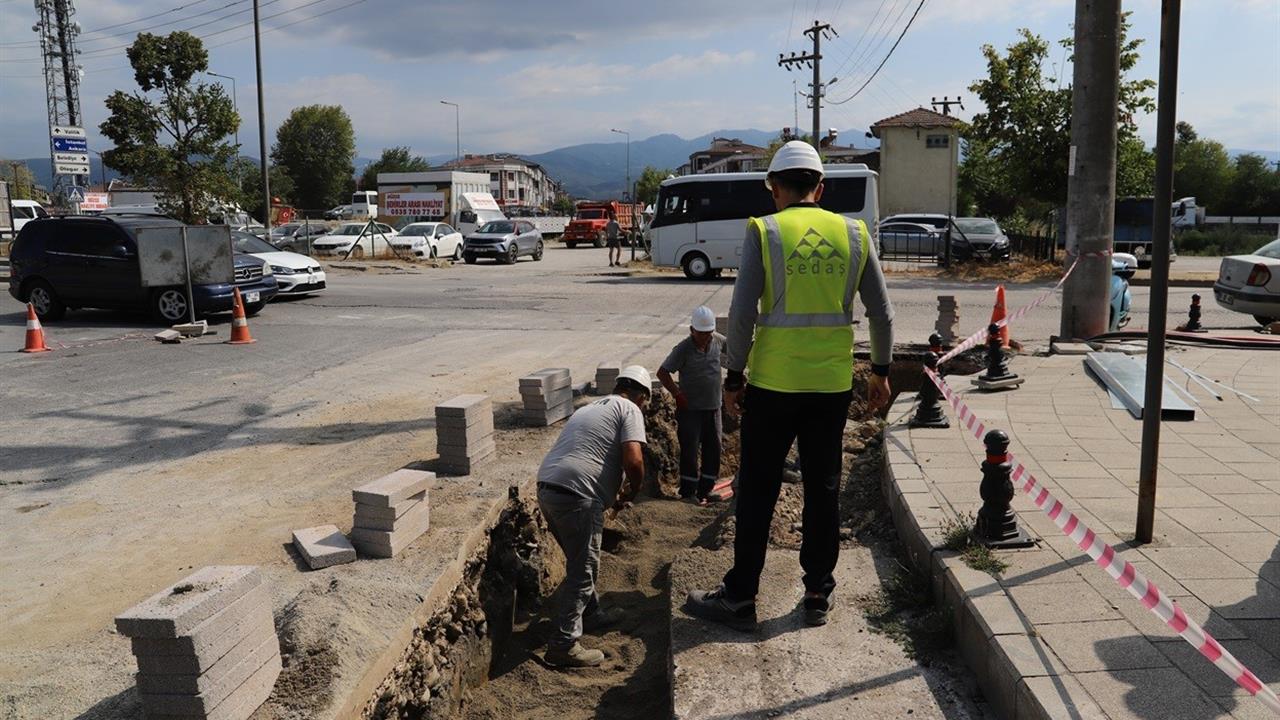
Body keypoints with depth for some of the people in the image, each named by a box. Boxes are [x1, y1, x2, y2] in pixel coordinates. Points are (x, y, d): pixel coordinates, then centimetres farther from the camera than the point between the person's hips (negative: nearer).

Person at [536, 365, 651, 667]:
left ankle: (589, 613, 41)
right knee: (583, 569, 1)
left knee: (582, 560, 25)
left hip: (546, 486, 9)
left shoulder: (590, 407, 27)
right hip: (576, 495, -8)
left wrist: (615, 491, 36)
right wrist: (632, 491, 6)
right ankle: (563, 645, 2)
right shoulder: (630, 410, 2)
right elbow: (633, 460, -13)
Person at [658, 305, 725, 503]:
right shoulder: (683, 349, -14)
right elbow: (662, 372, -13)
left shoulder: (718, 341, 1)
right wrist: (677, 394, -17)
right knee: (690, 450, -3)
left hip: (713, 407, 5)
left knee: (713, 448, 9)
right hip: (690, 409, -5)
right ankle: (688, 492, 8)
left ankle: (705, 490, 22)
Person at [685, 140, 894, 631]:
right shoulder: (854, 234, 5)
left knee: (757, 491, 7)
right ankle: (818, 594, 22)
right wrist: (881, 371, 18)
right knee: (823, 489, 13)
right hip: (833, 384, 3)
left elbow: (743, 312, -10)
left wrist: (734, 376, -1)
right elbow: (881, 313, 7)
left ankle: (740, 597, 14)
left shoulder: (764, 232, -6)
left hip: (774, 384, -3)